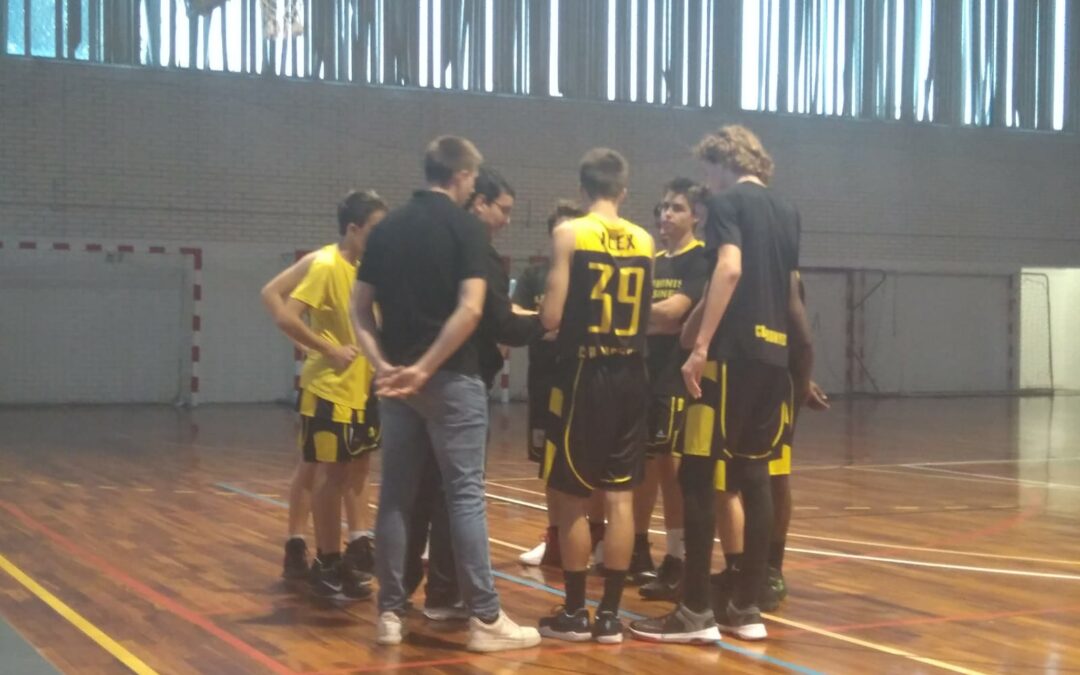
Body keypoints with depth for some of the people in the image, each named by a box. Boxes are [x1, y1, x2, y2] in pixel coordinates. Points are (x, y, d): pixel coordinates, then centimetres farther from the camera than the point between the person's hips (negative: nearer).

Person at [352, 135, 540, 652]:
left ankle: (390, 614, 13)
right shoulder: (465, 227, -6)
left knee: (396, 495, 10)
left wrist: (383, 365, -1)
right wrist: (426, 366, -15)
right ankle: (485, 618, 0)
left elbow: (360, 308, 8)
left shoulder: (387, 228, 11)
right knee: (465, 494, -2)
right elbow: (470, 308, -17)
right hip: (450, 378, -5)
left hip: (396, 379, 5)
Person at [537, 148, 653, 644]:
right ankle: (610, 614, 11)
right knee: (620, 497, 7)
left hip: (585, 374, -4)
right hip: (630, 375, 4)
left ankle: (575, 613, 10)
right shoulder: (644, 241, 7)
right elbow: (645, 315, 8)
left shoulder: (569, 234, -7)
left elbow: (552, 318, -11)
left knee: (572, 497, 5)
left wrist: (537, 313, 10)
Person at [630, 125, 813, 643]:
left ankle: (696, 612, -3)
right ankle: (747, 608, 14)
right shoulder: (786, 211, 18)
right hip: (772, 356, 8)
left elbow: (730, 270, -20)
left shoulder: (727, 201, -4)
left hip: (733, 354, -8)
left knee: (698, 478, -3)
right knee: (753, 478, 11)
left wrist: (701, 345, -22)